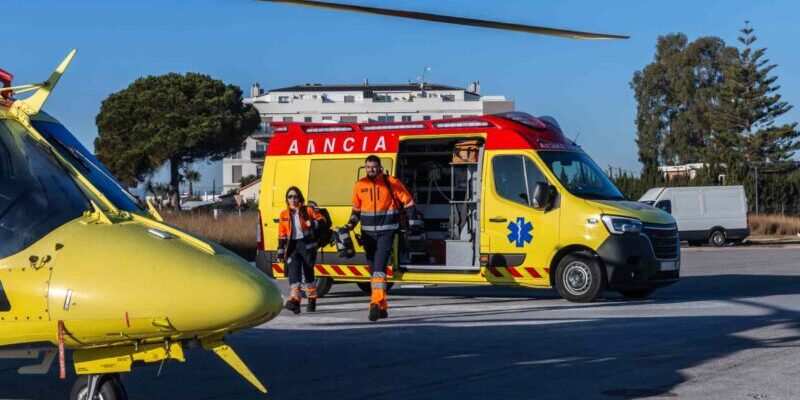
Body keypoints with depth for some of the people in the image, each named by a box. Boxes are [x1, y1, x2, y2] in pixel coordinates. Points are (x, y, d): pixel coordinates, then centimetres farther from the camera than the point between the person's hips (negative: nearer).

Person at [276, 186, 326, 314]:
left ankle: (312, 300, 21)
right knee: (293, 272, -14)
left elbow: (322, 219, 4)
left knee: (308, 272, 6)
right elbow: (282, 235, 11)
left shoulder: (308, 210, 2)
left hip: (307, 244, -2)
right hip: (292, 246, 2)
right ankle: (295, 301, -24)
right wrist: (280, 252, 6)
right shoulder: (284, 215, 10)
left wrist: (313, 224, -17)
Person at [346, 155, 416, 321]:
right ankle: (382, 307, 19)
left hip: (386, 232, -5)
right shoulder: (360, 185, 6)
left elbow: (408, 202, 3)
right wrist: (351, 224, 5)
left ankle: (377, 303, -25)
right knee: (373, 268, 9)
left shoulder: (391, 182, -5)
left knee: (379, 266, -18)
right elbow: (356, 209, 19)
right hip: (368, 233, 5)